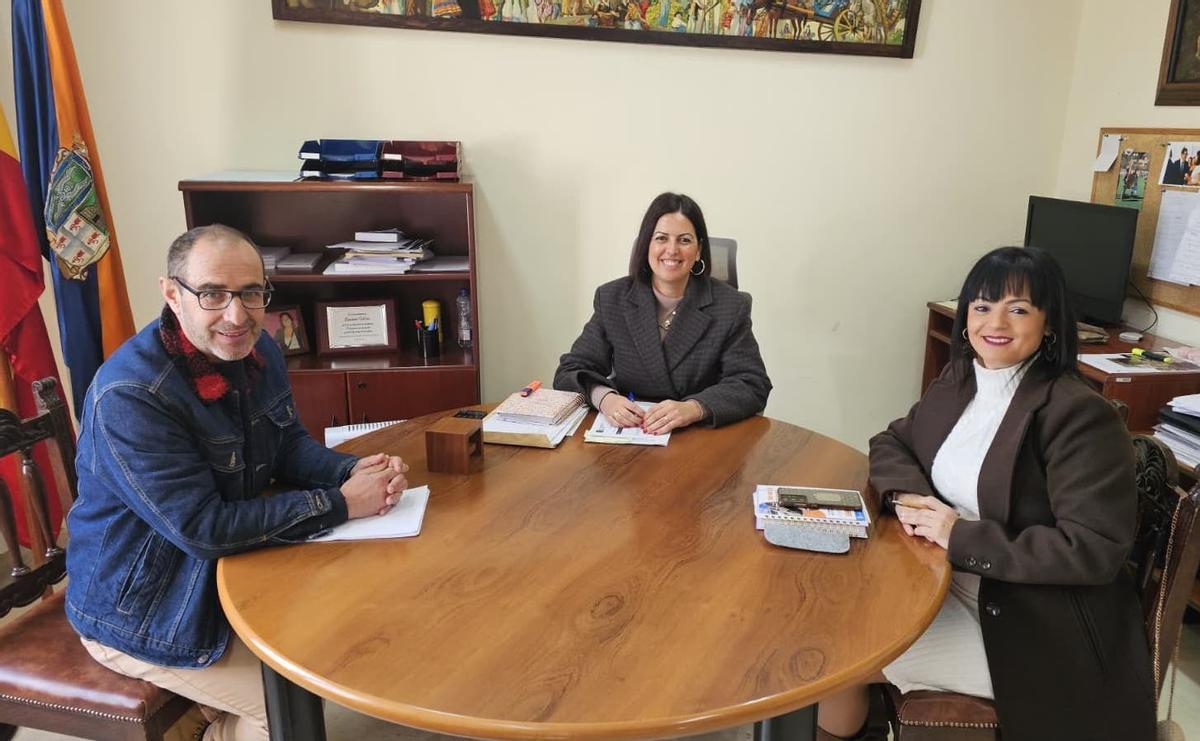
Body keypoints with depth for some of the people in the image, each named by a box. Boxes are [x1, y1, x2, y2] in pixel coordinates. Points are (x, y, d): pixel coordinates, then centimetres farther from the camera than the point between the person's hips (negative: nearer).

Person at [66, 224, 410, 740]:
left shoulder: (257, 351, -5)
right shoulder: (128, 396, -30)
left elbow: (289, 446, 4)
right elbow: (202, 529, -30)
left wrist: (353, 471, -18)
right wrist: (339, 504, -29)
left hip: (227, 568, 8)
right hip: (141, 609, -8)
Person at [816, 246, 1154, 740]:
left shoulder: (1079, 416, -19)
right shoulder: (957, 382, 4)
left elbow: (1095, 551, -22)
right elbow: (890, 443, 11)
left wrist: (964, 536, -23)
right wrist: (908, 494, -11)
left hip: (1035, 628, -6)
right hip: (944, 580, 7)